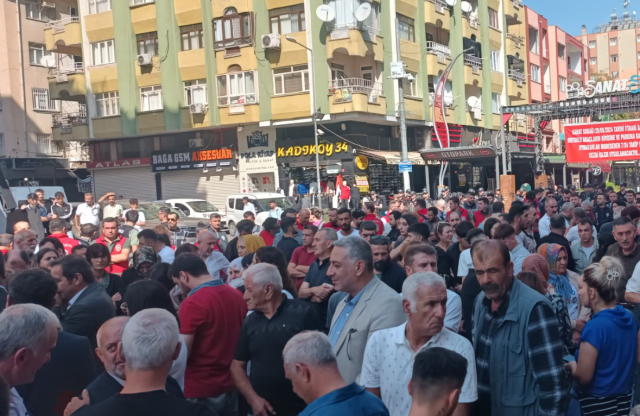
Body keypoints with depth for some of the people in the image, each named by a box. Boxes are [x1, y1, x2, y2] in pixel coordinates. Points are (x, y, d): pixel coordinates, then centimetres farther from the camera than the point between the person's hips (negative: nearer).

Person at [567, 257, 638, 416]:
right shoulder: (629, 317, -3)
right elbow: (632, 359, 11)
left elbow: (583, 377, -22)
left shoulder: (594, 327, -25)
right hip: (625, 398, 7)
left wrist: (572, 365, -3)